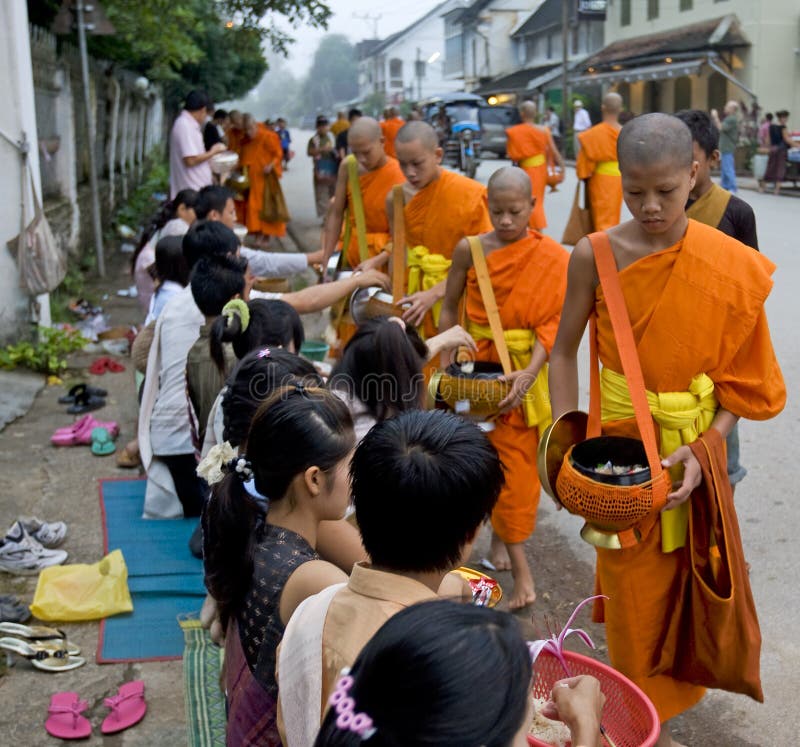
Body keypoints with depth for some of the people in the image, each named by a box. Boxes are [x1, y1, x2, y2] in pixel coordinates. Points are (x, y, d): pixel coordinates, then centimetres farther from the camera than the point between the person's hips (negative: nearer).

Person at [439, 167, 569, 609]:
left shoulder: (553, 259, -6)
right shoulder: (469, 250, -3)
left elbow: (550, 324, -11)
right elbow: (449, 308, 5)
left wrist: (529, 372, -23)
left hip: (527, 370, 0)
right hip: (478, 366, 1)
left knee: (518, 460, 3)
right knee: (502, 459, 1)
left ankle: (502, 536, 27)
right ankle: (520, 568, 6)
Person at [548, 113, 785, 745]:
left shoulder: (733, 266, -9)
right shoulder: (596, 256, -12)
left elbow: (740, 376, -5)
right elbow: (564, 351, -4)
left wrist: (706, 446, -18)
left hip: (696, 447, 2)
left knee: (687, 580, 18)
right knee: (635, 591, 11)